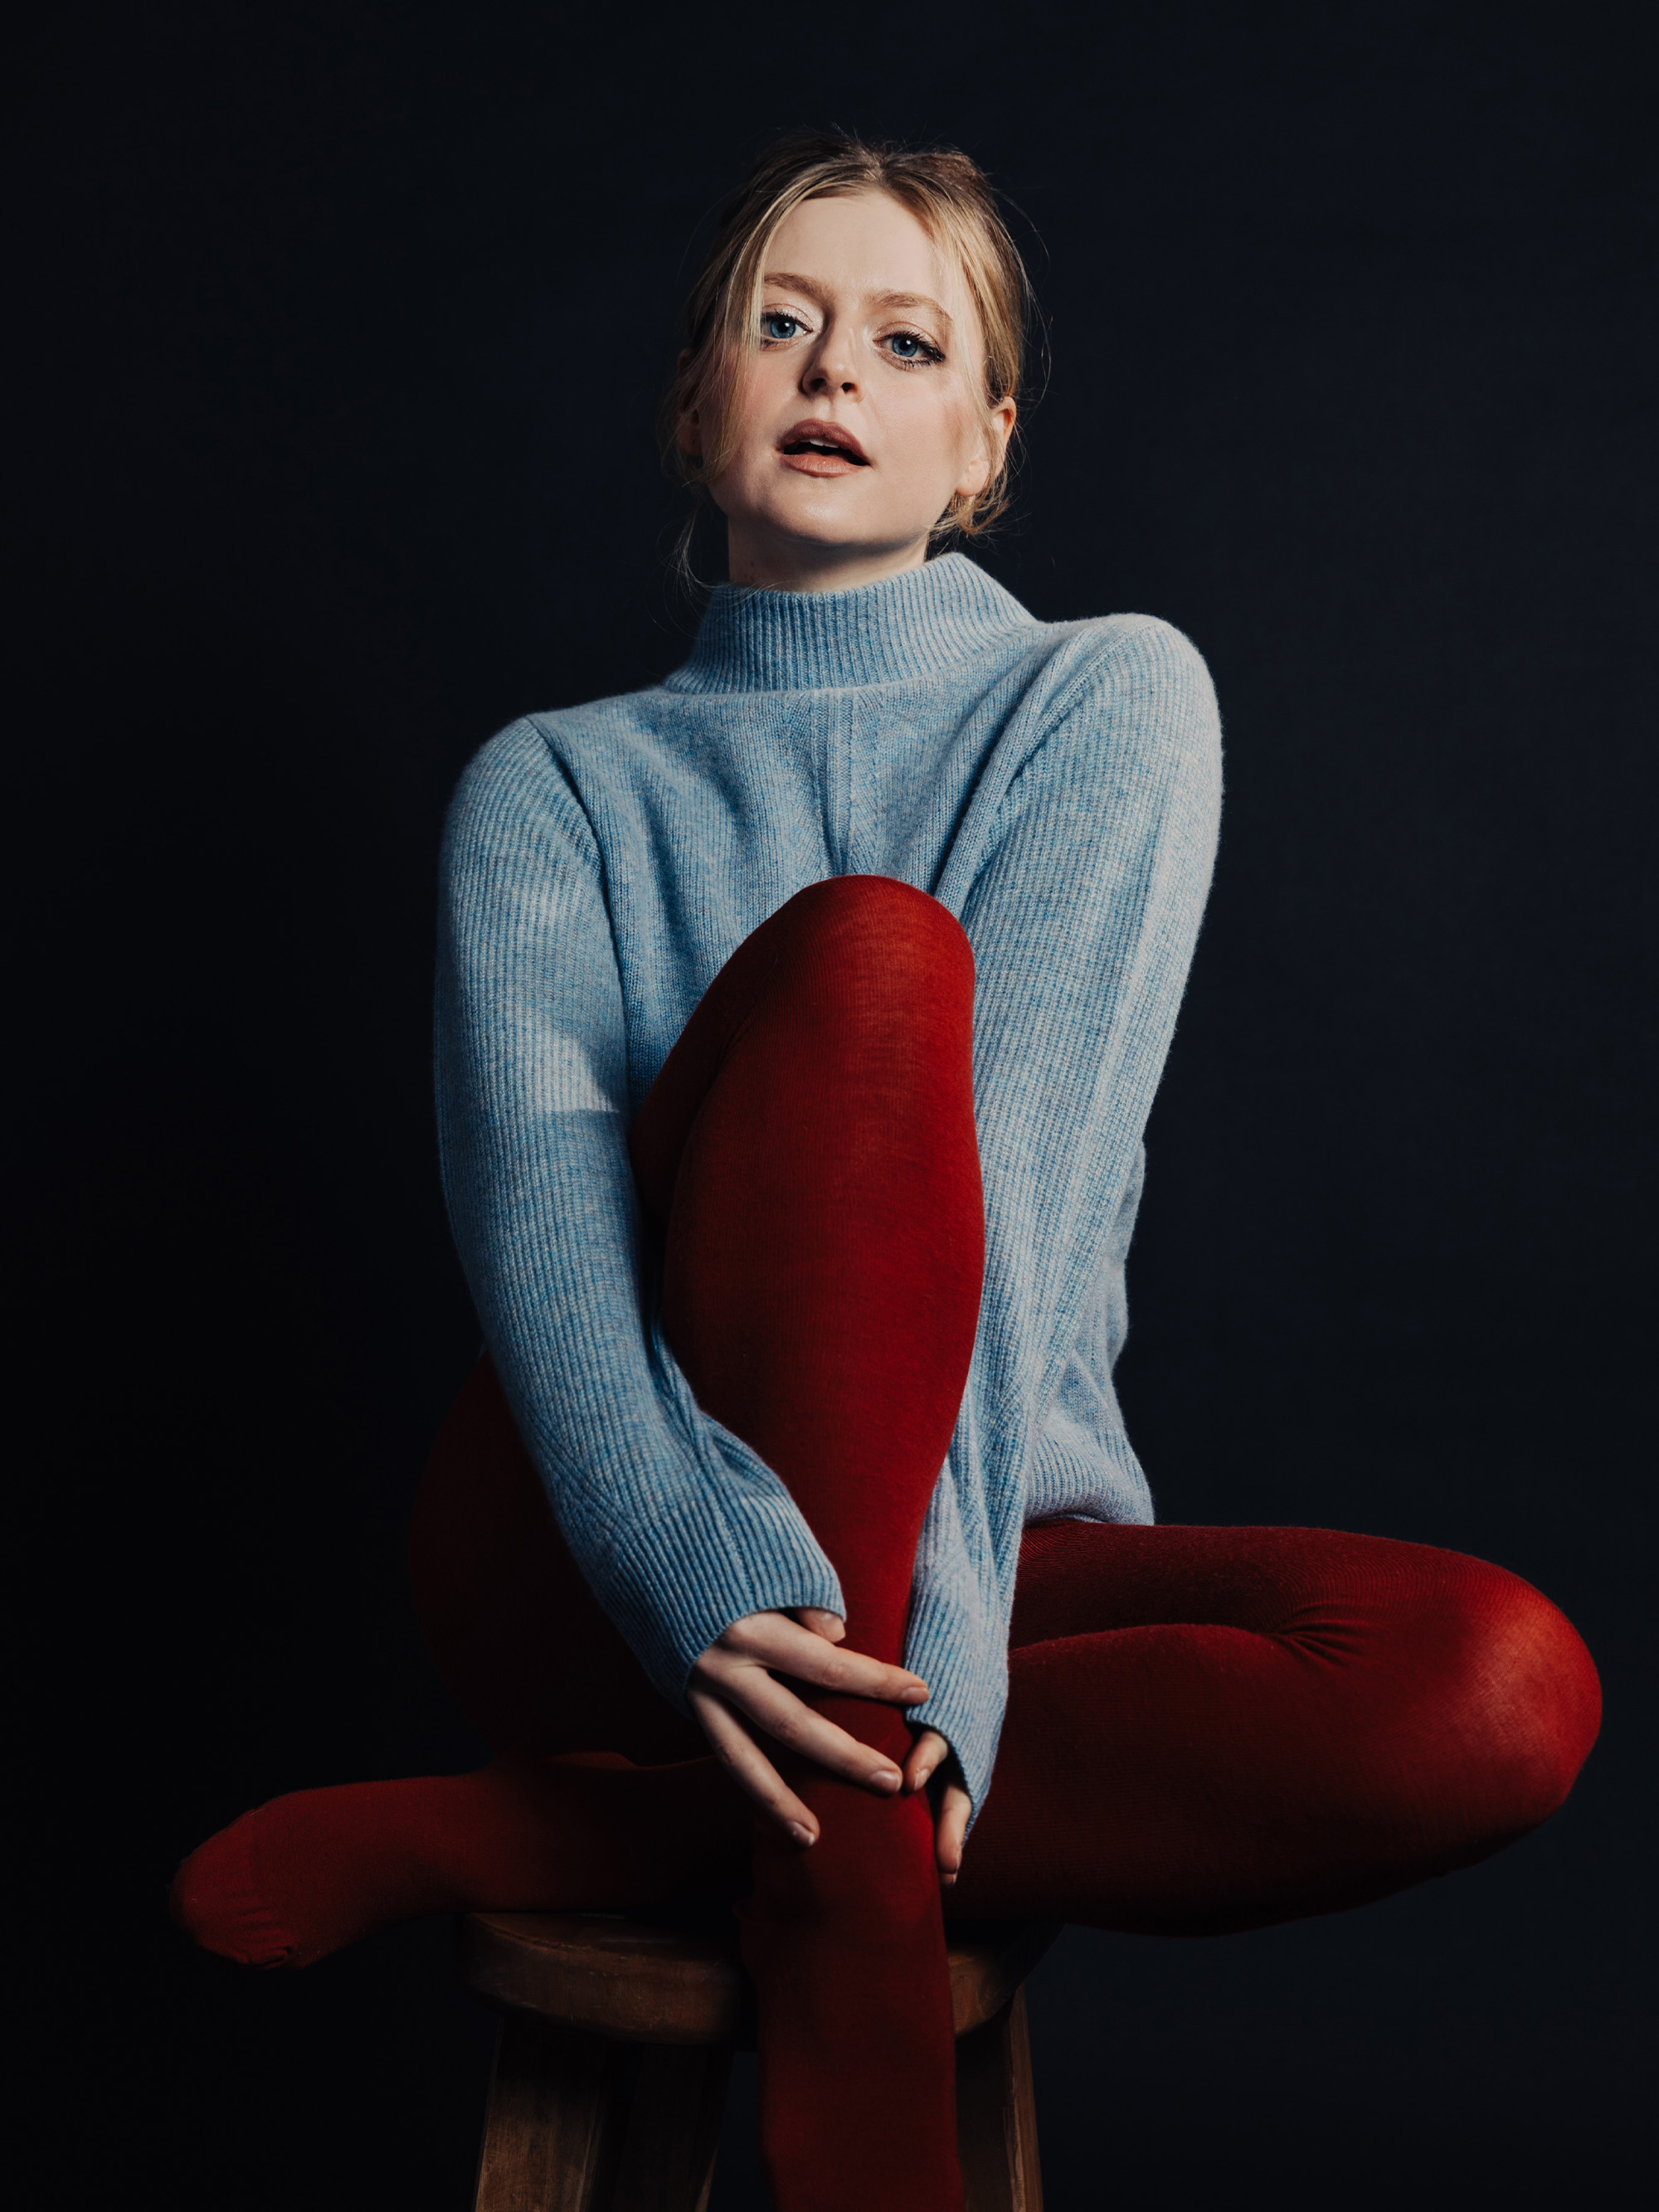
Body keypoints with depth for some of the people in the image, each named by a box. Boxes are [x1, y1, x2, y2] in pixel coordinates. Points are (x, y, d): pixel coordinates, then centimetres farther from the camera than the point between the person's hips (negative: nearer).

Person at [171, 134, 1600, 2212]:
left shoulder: (1111, 696, 6)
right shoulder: (554, 782, 8)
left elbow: (1027, 1164, -11)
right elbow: (535, 1192, -12)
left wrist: (940, 1634, -24)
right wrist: (704, 1571, -32)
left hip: (980, 1545, 2)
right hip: (593, 1554, -1)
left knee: (1505, 1683, -27)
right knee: (863, 951, -25)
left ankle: (516, 1833, -24)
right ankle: (857, 1956, -30)